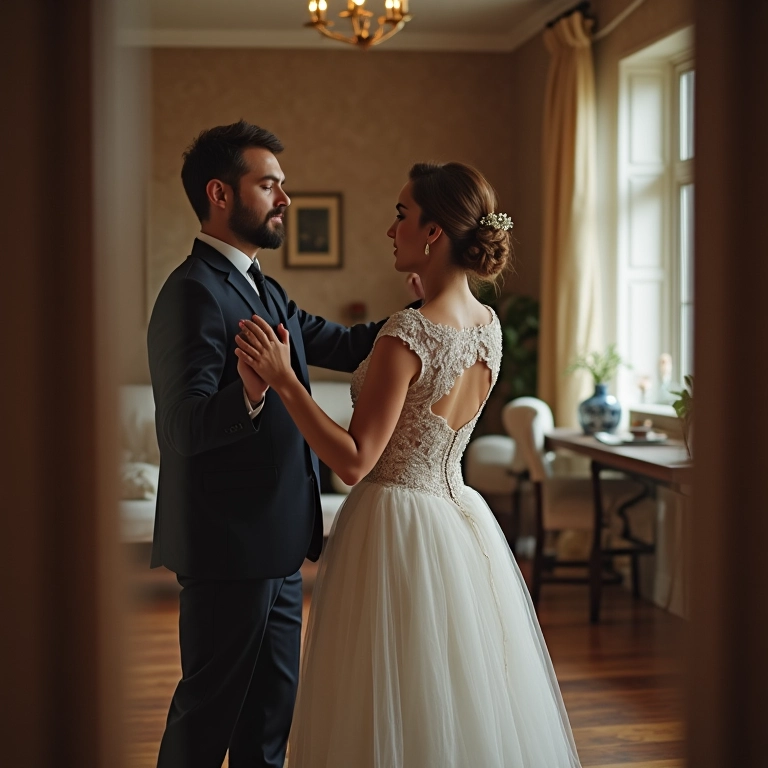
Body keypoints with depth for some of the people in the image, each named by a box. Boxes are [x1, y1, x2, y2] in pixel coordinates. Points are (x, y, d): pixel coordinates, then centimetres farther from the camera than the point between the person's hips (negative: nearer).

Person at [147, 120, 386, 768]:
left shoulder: (263, 290, 14)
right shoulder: (196, 292, -17)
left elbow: (348, 346, 15)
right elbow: (184, 425, -27)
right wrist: (248, 396, -47)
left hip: (275, 544, 10)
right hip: (228, 545, -10)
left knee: (272, 707, 19)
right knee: (209, 711, 3)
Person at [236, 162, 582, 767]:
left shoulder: (410, 332, -21)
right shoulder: (489, 326, 2)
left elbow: (355, 461, -21)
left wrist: (285, 380, -24)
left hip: (399, 527, -8)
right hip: (462, 518, 8)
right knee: (468, 708, 18)